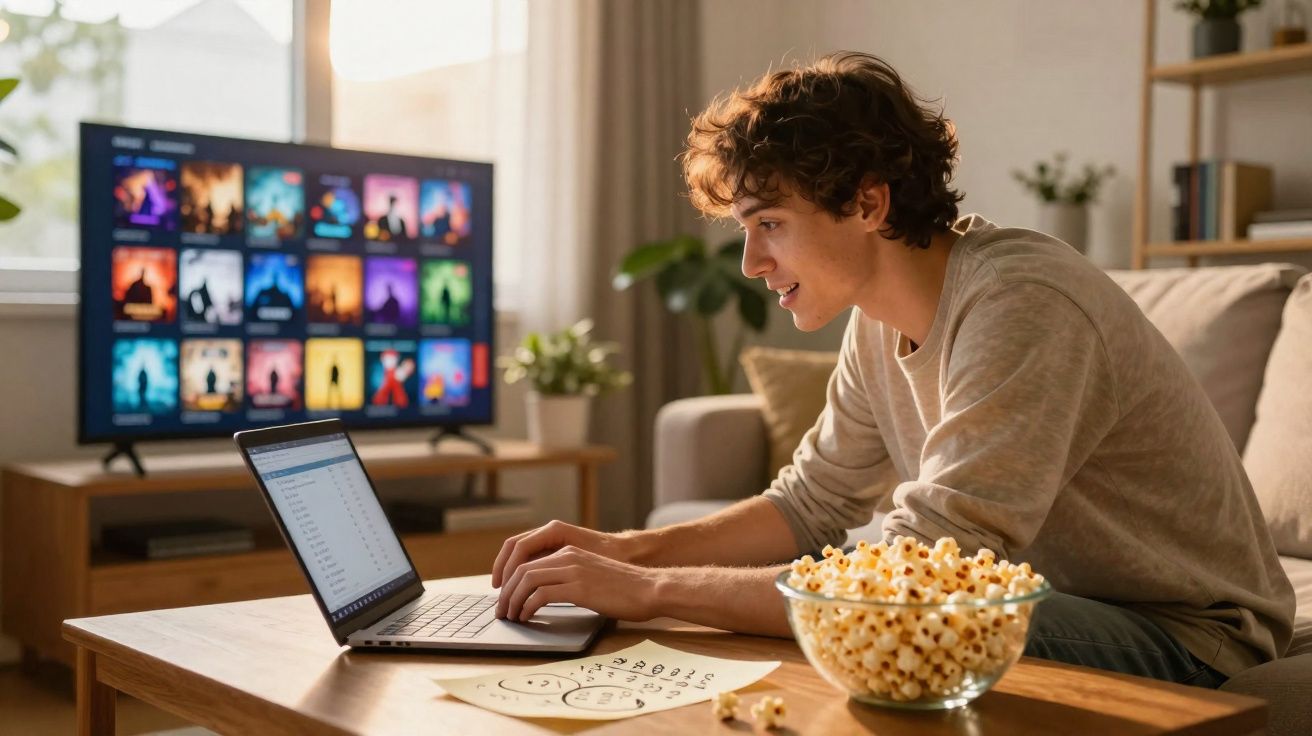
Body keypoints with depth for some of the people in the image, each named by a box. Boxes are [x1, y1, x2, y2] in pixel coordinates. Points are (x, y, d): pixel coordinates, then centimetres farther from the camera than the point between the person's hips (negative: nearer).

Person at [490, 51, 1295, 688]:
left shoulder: (1021, 310, -28)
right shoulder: (883, 315, -1)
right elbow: (811, 506, 7)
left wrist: (648, 590, -28)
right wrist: (628, 550, -8)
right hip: (1063, 602, 8)